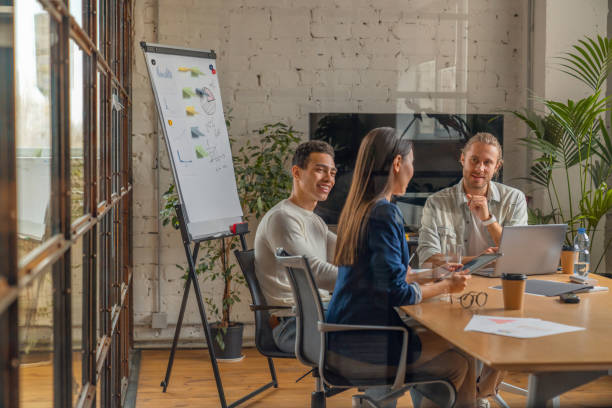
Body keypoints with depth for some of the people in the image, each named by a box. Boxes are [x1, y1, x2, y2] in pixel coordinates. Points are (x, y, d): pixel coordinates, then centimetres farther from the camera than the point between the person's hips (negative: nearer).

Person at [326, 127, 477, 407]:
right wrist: (446, 286, -5)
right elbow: (396, 293, -20)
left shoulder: (356, 208, 11)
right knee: (459, 361, -2)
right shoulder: (384, 213, -18)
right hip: (364, 341, -9)